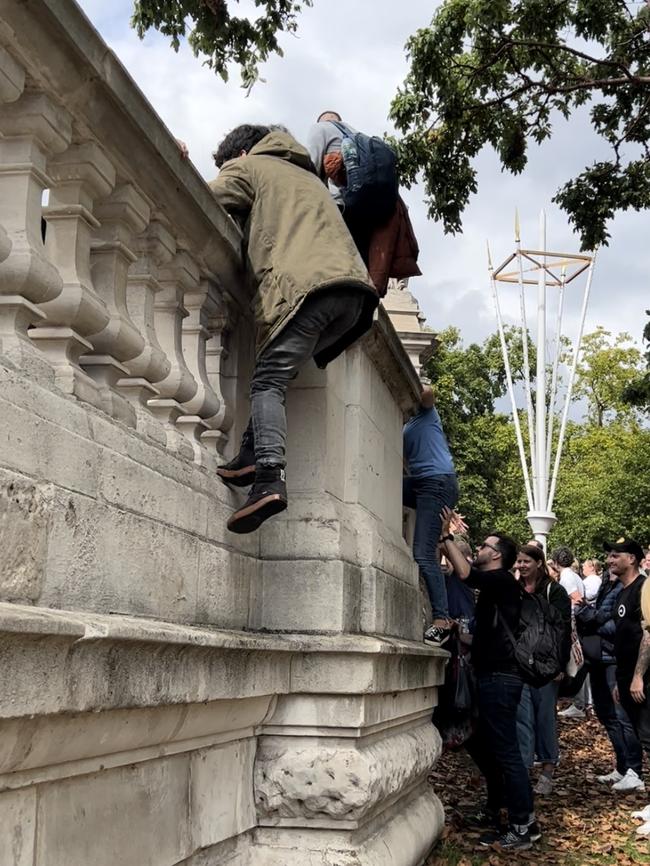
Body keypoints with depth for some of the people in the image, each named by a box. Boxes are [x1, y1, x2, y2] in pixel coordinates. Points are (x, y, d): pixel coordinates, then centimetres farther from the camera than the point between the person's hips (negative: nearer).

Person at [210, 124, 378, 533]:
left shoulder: (247, 166, 21)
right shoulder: (308, 177, 42)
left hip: (300, 283, -7)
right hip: (352, 291, 7)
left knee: (269, 380, -13)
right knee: (277, 375, 10)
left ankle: (270, 478, -31)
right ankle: (254, 455, -7)